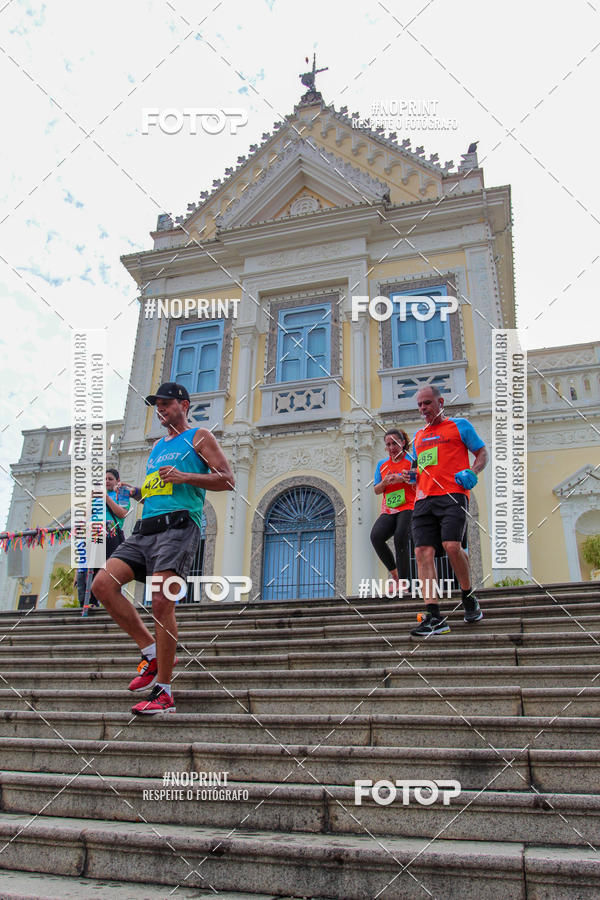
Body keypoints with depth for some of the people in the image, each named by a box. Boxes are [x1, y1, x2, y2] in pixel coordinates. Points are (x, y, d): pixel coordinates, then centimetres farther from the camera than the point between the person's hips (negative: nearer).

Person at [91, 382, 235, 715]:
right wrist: (135, 492, 14)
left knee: (161, 602, -15)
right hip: (144, 529, 8)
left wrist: (185, 477, -12)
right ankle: (151, 652, 2)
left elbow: (227, 480, -2)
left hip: (178, 525, -7)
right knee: (103, 583, -10)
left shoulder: (199, 437, 8)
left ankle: (164, 693, -5)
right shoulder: (156, 447, 29)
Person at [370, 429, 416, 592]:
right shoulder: (382, 464, 18)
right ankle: (394, 572, -5)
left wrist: (402, 479, -16)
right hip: (388, 511, 4)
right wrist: (384, 482, -5)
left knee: (400, 538, -28)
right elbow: (376, 490, 17)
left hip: (408, 508, -4)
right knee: (376, 536, -24)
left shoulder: (411, 461, 5)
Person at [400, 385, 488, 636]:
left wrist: (472, 472, -8)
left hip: (452, 494, -5)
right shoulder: (418, 436, 26)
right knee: (423, 552, -8)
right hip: (424, 499, 5)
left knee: (452, 546, -21)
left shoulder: (459, 425, 11)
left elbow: (482, 452, 11)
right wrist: (410, 476, 12)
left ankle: (469, 599, 7)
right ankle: (434, 617, -9)